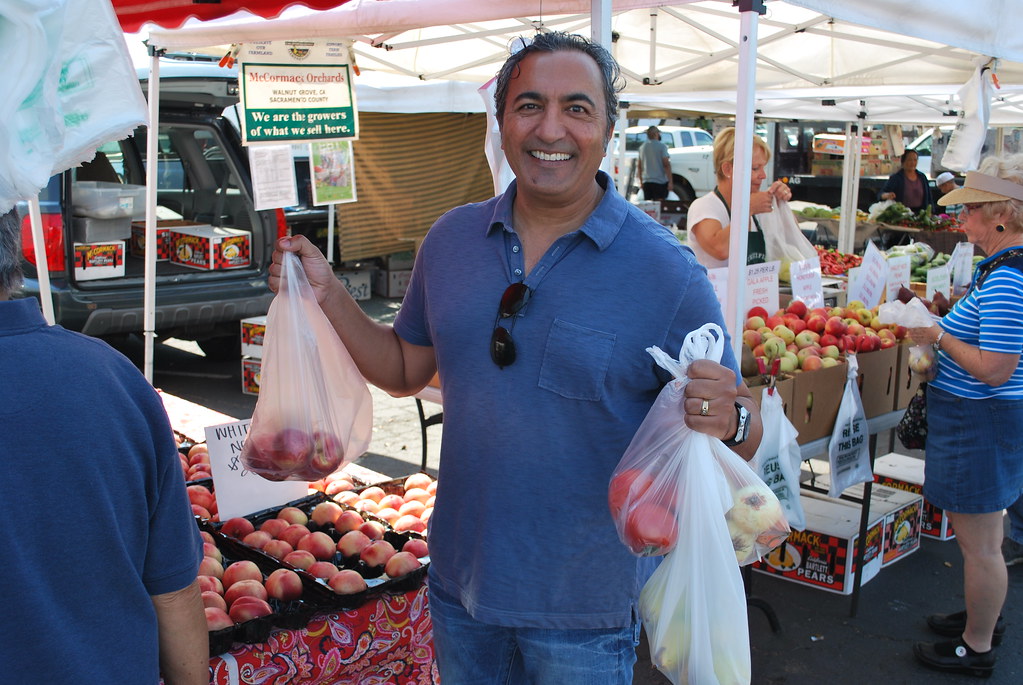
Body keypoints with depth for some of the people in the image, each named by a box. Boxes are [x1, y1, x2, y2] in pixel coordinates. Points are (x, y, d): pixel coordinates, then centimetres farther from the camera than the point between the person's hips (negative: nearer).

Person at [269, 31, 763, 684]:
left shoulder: (667, 273, -16)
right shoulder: (452, 239, -1)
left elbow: (744, 437, -11)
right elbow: (405, 369, 9)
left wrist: (730, 420, -34)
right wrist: (329, 295, -3)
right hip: (461, 578, 5)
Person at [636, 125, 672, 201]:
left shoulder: (642, 147, 12)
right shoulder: (661, 146, -7)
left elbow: (639, 166, 16)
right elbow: (666, 165, -13)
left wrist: (641, 181, 24)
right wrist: (670, 182, -13)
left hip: (646, 182, 6)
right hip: (660, 181, -6)